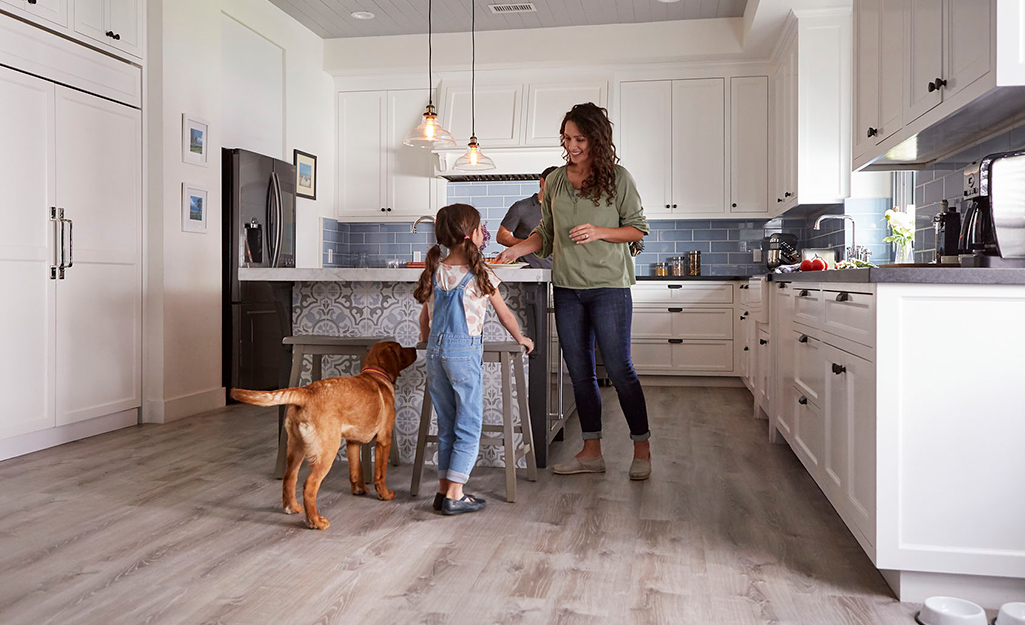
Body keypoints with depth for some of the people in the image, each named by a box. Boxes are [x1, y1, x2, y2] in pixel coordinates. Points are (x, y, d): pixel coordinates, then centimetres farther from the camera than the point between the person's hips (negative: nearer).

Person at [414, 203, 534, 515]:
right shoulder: (482, 274, -6)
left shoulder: (434, 272, 7)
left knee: (446, 427, 15)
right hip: (465, 352, -5)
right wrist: (521, 338, 24)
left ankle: (443, 490, 18)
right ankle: (455, 495, 2)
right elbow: (505, 314, 6)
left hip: (435, 352, 5)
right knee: (469, 427, 4)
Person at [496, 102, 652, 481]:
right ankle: (591, 452, 18)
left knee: (618, 368, -5)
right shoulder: (555, 181, 10)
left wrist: (599, 232, -14)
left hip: (608, 285, -5)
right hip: (567, 287, 5)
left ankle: (642, 449, 11)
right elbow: (546, 233, 15)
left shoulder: (618, 178, -2)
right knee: (579, 371, 8)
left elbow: (638, 229, 1)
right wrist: (516, 249, 0)